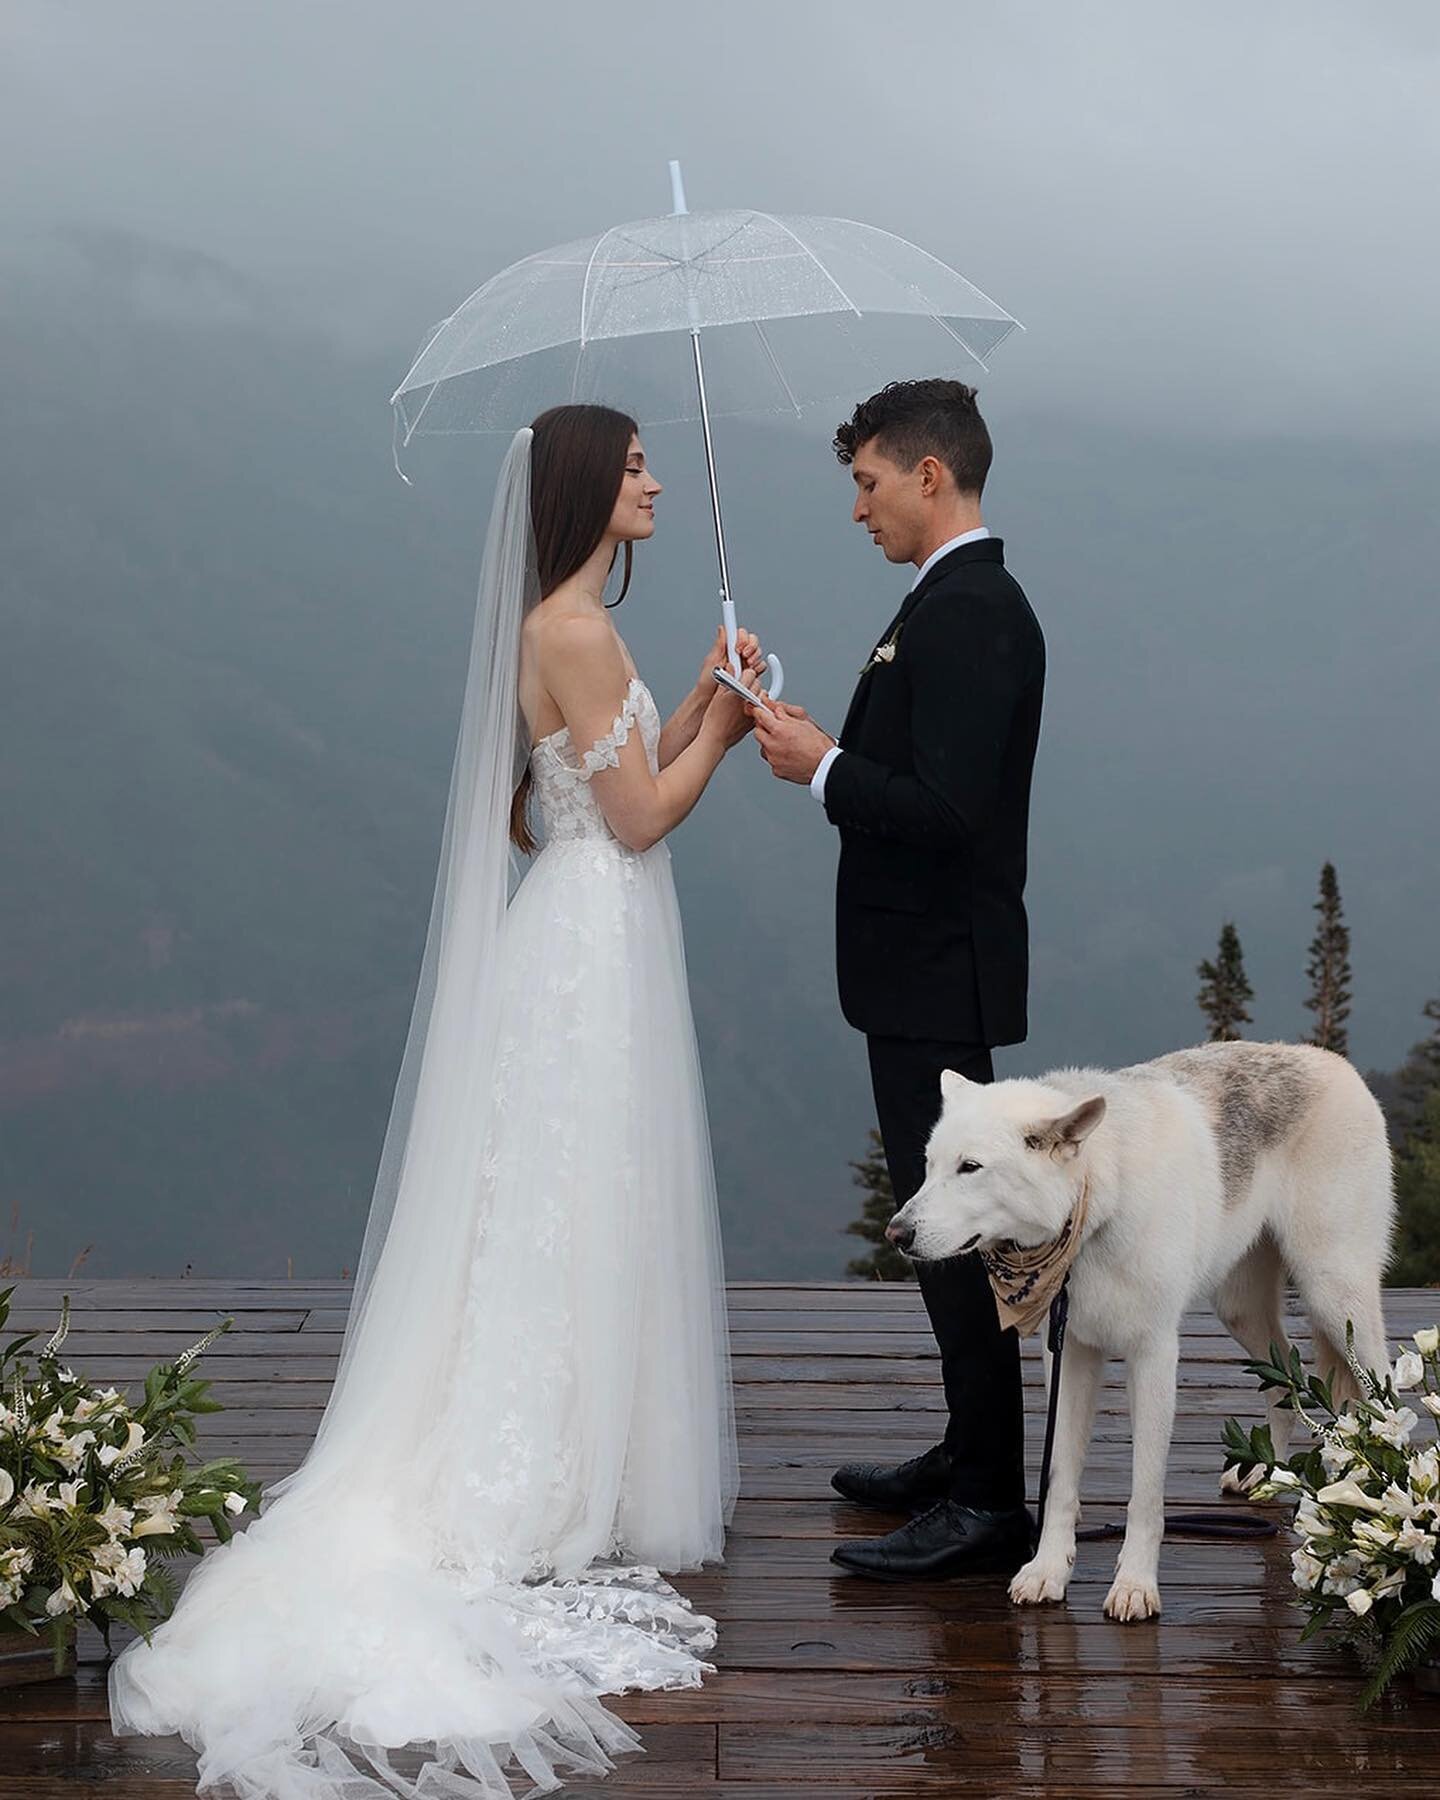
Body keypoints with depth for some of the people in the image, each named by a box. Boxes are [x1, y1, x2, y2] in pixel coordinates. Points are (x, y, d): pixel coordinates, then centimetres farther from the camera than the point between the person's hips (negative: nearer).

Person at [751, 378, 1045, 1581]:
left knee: (955, 1225, -5)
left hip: (938, 976, -11)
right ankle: (973, 1455, 29)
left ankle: (989, 1506, 1)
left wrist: (823, 770, -14)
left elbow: (945, 809, -26)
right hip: (932, 966, 11)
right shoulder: (970, 600, 14)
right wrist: (831, 751, 8)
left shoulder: (966, 614, -19)